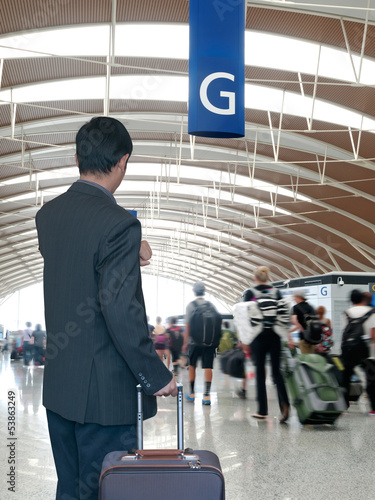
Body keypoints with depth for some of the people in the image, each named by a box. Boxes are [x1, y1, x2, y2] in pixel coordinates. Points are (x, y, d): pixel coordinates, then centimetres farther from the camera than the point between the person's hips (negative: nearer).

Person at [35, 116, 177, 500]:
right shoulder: (119, 224, -20)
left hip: (57, 385, 8)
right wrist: (156, 377, -14)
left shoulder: (47, 214, 4)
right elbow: (120, 310, -23)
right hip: (105, 391, -7)